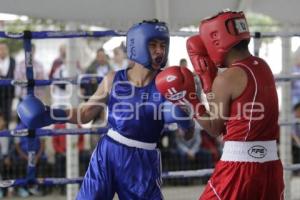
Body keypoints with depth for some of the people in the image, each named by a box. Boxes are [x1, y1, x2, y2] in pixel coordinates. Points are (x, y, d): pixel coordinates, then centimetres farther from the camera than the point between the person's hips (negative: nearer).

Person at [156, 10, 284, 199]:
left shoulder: (227, 79, -11)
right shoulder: (263, 67, 11)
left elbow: (215, 128, -1)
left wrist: (189, 101, 4)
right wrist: (207, 76, 22)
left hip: (239, 165, -7)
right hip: (270, 164, 7)